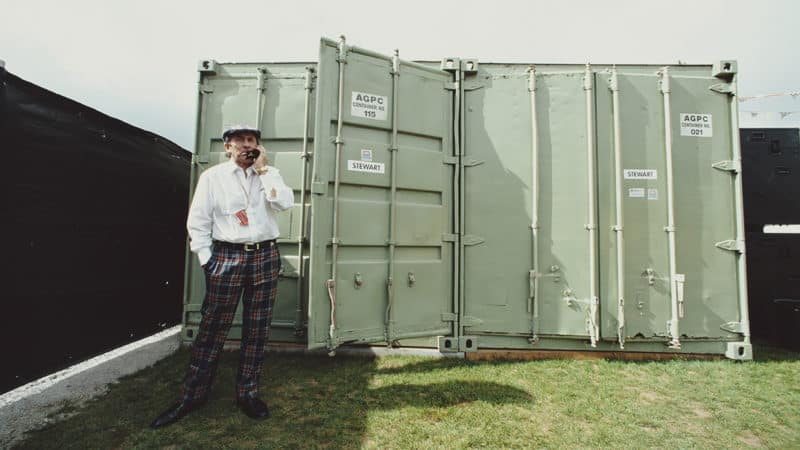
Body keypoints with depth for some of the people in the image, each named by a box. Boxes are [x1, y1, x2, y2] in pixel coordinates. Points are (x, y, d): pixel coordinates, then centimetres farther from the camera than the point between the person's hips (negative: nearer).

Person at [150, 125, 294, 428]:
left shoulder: (270, 174, 10)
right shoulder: (213, 176, 6)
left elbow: (285, 203, -8)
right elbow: (198, 221, 3)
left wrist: (263, 170, -6)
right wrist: (207, 260, -3)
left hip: (265, 257, 2)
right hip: (227, 257, -1)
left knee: (257, 330, 7)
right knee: (212, 328, 3)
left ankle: (247, 393, 21)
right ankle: (193, 395, 21)